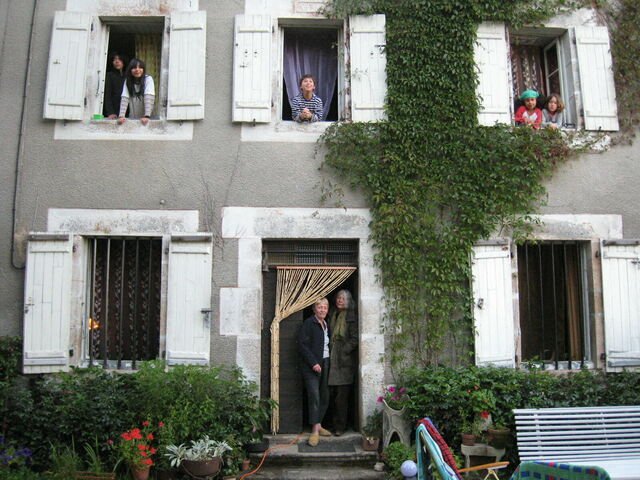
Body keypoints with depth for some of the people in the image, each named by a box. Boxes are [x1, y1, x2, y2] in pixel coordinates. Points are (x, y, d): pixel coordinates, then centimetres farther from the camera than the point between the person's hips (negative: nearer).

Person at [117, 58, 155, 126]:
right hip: (132, 118, 3)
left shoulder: (148, 79, -6)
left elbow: (149, 98, -17)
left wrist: (147, 116, -28)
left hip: (145, 119, -2)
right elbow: (124, 98, -6)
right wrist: (121, 116, -19)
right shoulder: (127, 81, 4)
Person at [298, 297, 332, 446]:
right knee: (314, 397, -10)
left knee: (325, 397, 7)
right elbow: (302, 345, -13)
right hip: (311, 366, -7)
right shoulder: (309, 323, -7)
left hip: (325, 364, 7)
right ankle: (315, 430, -7)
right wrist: (313, 363, -16)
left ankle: (318, 425, 19)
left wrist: (328, 363, 10)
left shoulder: (327, 325, 15)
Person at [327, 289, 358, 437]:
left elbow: (354, 339, -9)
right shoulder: (332, 315, 14)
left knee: (341, 395, -5)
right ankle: (336, 423, 16)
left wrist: (343, 352, -12)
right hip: (332, 360, 6)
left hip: (344, 361, -6)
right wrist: (329, 351, 10)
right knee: (332, 393, 6)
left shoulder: (350, 317, -5)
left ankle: (340, 426, 2)